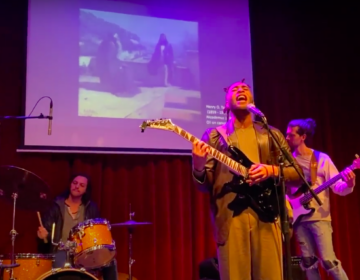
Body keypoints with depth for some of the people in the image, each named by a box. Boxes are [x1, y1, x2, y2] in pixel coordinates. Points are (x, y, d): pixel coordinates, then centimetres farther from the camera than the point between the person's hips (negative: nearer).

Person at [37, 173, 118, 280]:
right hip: (62, 250, -2)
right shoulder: (56, 206, 3)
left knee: (110, 261, -21)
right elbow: (46, 229, -1)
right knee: (61, 267, -38)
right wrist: (43, 234, -24)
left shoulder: (91, 208, 9)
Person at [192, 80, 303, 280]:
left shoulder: (271, 134, 15)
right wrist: (199, 167, -17)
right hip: (230, 216, -1)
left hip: (267, 213, 2)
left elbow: (298, 172, 11)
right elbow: (204, 184, 5)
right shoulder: (214, 136, 10)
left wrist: (271, 171, -8)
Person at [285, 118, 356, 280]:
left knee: (328, 260, -9)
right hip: (299, 217, 4)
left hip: (319, 217, -4)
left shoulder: (321, 158, -3)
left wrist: (348, 184, -29)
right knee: (308, 262, 7)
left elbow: (338, 187, -8)